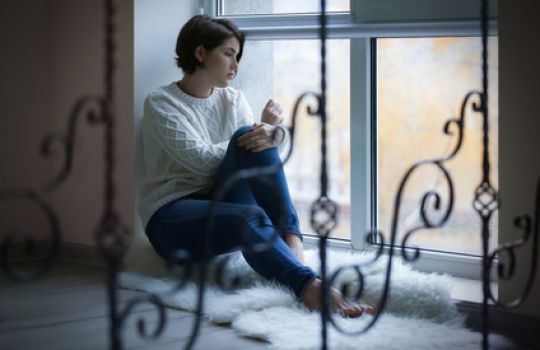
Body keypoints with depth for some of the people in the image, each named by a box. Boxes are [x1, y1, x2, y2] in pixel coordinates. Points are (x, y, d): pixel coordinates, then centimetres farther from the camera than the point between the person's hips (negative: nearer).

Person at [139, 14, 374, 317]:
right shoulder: (161, 103, -4)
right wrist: (253, 139, -10)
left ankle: (291, 239, -35)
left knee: (251, 136, -24)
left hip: (220, 206, 5)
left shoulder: (233, 100, 13)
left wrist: (274, 135, -26)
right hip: (172, 218, -5)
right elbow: (201, 160, -17)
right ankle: (309, 287, -56)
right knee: (250, 218, -39)